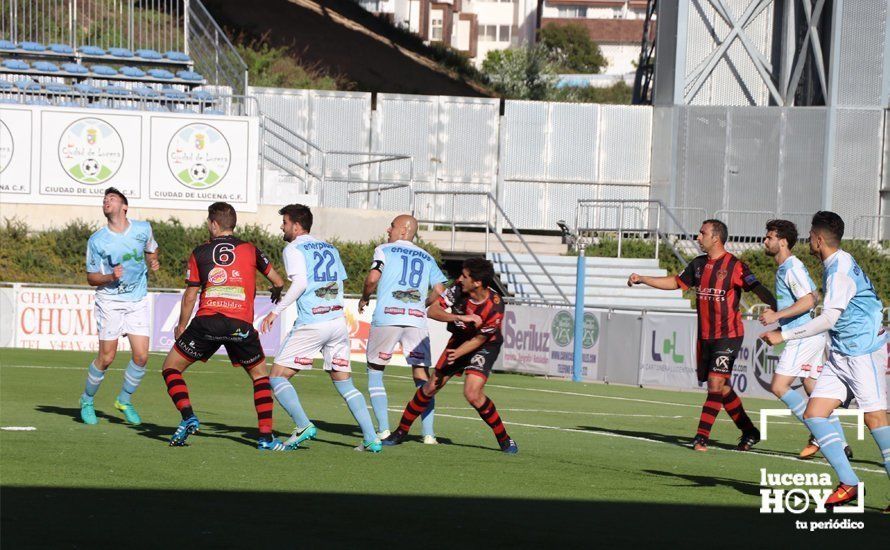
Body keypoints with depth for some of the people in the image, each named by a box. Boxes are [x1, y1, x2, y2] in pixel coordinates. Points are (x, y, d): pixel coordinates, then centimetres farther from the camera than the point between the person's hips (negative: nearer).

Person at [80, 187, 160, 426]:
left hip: (138, 301, 2)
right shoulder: (96, 241, -7)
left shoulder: (143, 229, 0)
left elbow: (151, 250, 22)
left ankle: (125, 400, 17)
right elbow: (91, 277, 0)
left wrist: (153, 262, 0)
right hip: (109, 301, -2)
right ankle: (87, 400, 19)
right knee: (106, 357, -3)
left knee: (141, 356, -5)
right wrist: (110, 277, -20)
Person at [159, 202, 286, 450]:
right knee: (261, 375, 20)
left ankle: (188, 417, -6)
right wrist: (276, 293, 37)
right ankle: (266, 437, 8)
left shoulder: (199, 253, 9)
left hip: (206, 321, -1)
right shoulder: (251, 250, 11)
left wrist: (181, 325, 24)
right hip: (241, 325, 1)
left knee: (171, 367, 16)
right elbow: (278, 282, 13)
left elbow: (190, 296, 9)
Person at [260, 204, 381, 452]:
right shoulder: (329, 248, 19)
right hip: (338, 321, 7)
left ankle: (303, 425, -16)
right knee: (345, 383, 11)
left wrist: (276, 311, -14)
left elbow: (300, 283, -15)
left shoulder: (294, 249, -1)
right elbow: (340, 283, 18)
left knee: (278, 377, 1)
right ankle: (371, 438, 1)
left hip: (311, 323, -7)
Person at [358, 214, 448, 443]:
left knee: (375, 372, 11)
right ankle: (428, 434, -5)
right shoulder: (427, 258, 19)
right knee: (422, 375, 5)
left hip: (386, 317, -3)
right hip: (417, 320, 3)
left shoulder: (384, 250, 8)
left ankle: (383, 429, 1)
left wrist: (364, 298, 11)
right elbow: (439, 291, 10)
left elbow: (373, 278, -7)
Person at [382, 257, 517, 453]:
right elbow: (432, 310, -23)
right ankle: (401, 432, 14)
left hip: (485, 346, -4)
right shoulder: (459, 288, -22)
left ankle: (504, 439, -6)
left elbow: (479, 339, -19)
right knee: (431, 387, 0)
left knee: (472, 394, -22)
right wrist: (460, 317, -36)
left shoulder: (494, 308, -31)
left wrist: (457, 354, -29)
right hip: (459, 339, 4)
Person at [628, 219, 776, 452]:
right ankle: (749, 432, 20)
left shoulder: (735, 266, -10)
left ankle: (701, 437, -13)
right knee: (721, 388, 10)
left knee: (716, 384, -13)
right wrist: (642, 279, 18)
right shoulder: (699, 265, 11)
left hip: (728, 336, -7)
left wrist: (774, 309, -36)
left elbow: (757, 288, -18)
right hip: (705, 336, 7)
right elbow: (675, 282, 22)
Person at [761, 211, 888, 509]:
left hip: (862, 352, -10)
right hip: (840, 355, 10)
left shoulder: (840, 269, -16)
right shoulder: (838, 265, 15)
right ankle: (849, 483, -5)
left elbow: (828, 319, -24)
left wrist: (784, 335, -24)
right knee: (813, 414, -2)